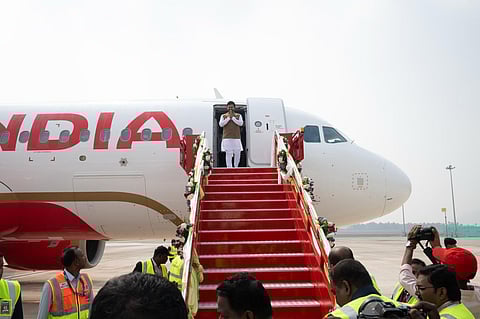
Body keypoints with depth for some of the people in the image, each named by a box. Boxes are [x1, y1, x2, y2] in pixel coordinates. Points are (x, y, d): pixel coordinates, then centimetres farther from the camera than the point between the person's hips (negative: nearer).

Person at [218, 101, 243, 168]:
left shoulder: (238, 115, 12)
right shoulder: (223, 116, 11)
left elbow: (241, 123, -3)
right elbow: (221, 124, -3)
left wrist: (233, 117, -6)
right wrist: (228, 118, -6)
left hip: (236, 138, 1)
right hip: (227, 138, -1)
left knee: (237, 153, 0)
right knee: (228, 153, -7)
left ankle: (236, 167, 16)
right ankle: (229, 167, -4)